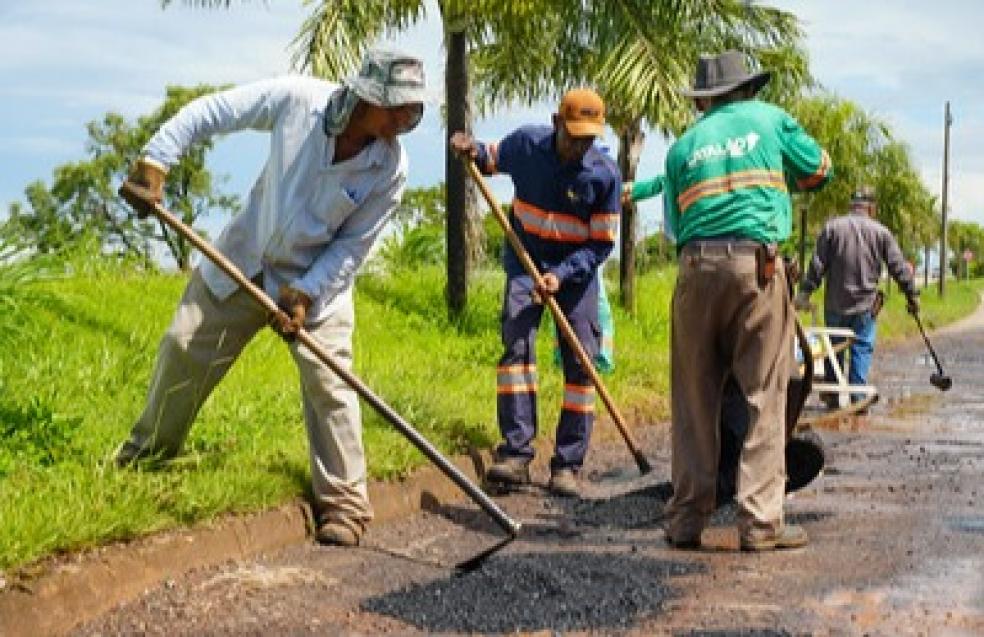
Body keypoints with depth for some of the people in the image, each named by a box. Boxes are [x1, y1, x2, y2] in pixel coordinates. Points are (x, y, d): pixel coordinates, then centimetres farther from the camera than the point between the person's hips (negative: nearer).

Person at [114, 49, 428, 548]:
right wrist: (156, 159, -19)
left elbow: (352, 246, -13)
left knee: (328, 383, -11)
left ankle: (344, 503, 0)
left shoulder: (390, 169, -22)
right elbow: (212, 110, -13)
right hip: (242, 262, 2)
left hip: (318, 279, -2)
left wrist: (306, 294, -21)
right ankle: (144, 457, 33)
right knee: (183, 349, 10)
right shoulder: (298, 99, -23)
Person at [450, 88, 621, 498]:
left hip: (576, 271, 0)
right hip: (525, 263, 0)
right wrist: (473, 151, -10)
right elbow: (493, 160, 14)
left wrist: (561, 275, -23)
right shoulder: (525, 144, -9)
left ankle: (567, 465, 5)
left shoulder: (605, 175, -15)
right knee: (517, 343, -18)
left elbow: (601, 244, -11)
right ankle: (516, 454, -21)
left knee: (580, 363, -3)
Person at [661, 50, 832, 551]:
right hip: (757, 265, -2)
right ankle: (760, 520, -2)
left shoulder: (682, 146, 16)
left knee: (694, 399, 8)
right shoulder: (770, 119, 12)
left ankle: (687, 519, 10)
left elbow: (675, 222, 12)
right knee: (764, 396, 2)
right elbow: (819, 171, 22)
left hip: (696, 267, 2)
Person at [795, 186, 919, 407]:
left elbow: (817, 264, -2)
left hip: (835, 303, 1)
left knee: (834, 347, 12)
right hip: (865, 305, -1)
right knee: (862, 348, 4)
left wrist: (805, 292, 0)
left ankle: (832, 396, 19)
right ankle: (857, 397, -2)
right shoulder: (881, 232, 1)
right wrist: (912, 295, 11)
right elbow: (899, 267, 3)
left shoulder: (832, 227, 1)